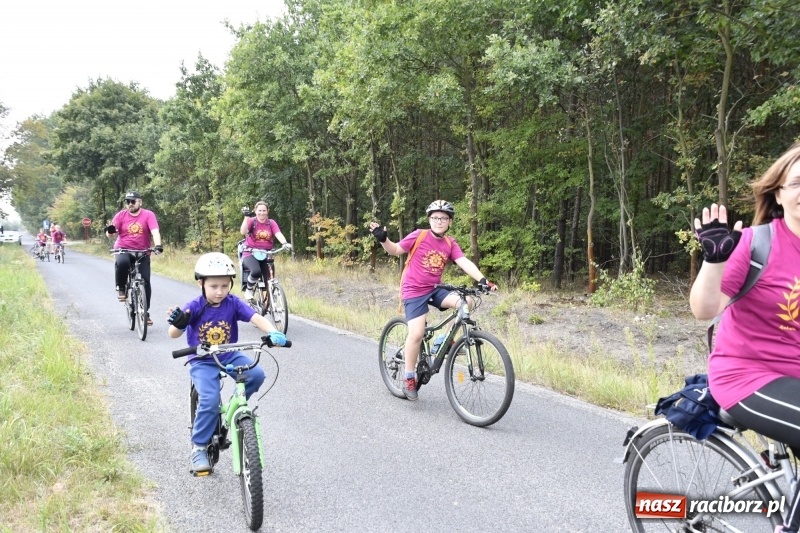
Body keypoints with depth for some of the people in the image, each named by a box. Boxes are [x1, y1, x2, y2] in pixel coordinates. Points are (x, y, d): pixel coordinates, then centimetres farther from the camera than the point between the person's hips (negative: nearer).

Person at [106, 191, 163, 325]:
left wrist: (158, 245, -36)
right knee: (122, 263, -35)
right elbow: (110, 234, -5)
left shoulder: (148, 215, -6)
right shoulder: (121, 215, -1)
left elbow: (155, 231, -18)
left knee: (145, 281, -6)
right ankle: (121, 288, -9)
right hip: (123, 250, 0)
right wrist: (110, 231, -30)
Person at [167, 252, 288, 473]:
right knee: (210, 400, -23)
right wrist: (177, 323, -44)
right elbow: (173, 334, -20)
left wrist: (274, 333, -41)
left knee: (256, 374, -22)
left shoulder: (233, 303, -10)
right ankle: (198, 448, -1)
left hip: (229, 356, 3)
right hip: (202, 361, -3)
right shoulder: (195, 307, -15)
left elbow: (257, 318, -21)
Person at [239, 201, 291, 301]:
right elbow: (243, 232, -20)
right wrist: (246, 217, -29)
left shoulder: (271, 223, 5)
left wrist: (285, 243, -31)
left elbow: (278, 234, -12)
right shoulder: (252, 221, -1)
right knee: (256, 271, -32)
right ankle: (248, 290, -4)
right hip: (250, 254, -3)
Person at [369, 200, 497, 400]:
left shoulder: (450, 243, 0)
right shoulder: (419, 235, -9)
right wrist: (383, 239, -20)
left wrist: (482, 280, -27)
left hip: (434, 289, 4)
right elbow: (395, 250, -1)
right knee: (417, 333, -17)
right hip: (414, 290, -4)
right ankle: (409, 378, 3)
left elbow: (464, 263, -12)